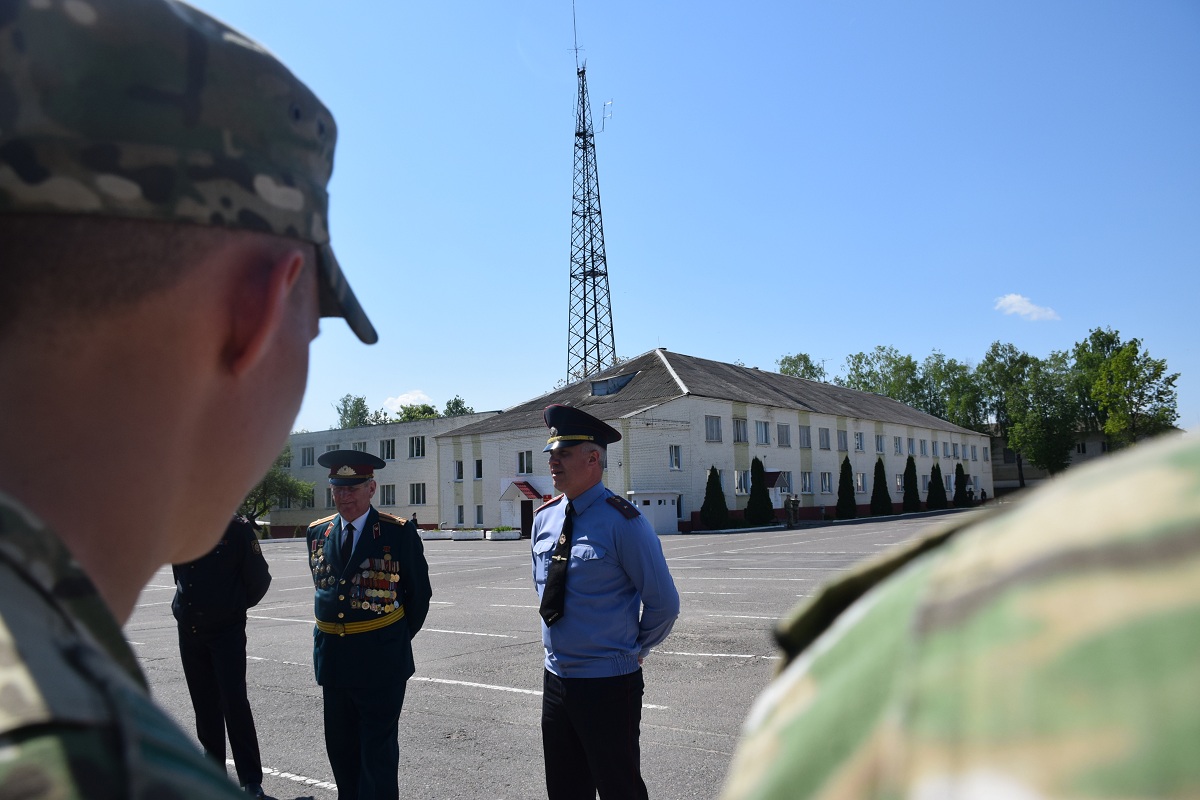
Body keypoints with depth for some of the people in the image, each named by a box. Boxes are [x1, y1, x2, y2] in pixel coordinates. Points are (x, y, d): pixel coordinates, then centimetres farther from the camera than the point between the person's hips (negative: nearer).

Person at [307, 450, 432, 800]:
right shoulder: (317, 533, 5)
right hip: (332, 656, 5)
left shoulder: (400, 533, -10)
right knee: (340, 747, 17)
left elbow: (419, 594, -1)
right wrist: (336, 633, 14)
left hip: (381, 660, -5)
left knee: (378, 751, 4)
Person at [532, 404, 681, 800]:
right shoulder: (544, 518, 4)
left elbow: (664, 602, -11)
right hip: (555, 677, 7)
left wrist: (635, 648, 0)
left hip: (608, 683, -6)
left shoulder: (622, 522, -17)